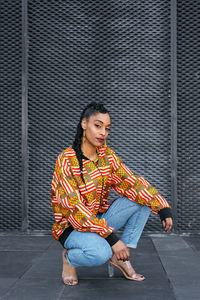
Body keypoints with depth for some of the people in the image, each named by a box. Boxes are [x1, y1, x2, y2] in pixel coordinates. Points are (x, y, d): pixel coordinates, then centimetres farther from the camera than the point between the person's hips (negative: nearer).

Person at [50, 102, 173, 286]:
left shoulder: (107, 155, 1)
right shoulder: (66, 160, -20)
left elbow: (131, 182, -2)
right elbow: (74, 208, -26)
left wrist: (163, 208, -15)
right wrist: (111, 237, -31)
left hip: (100, 219, 7)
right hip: (72, 227, -7)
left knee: (143, 200, -9)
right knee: (100, 252, -37)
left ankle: (121, 258, -5)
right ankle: (69, 257, -2)